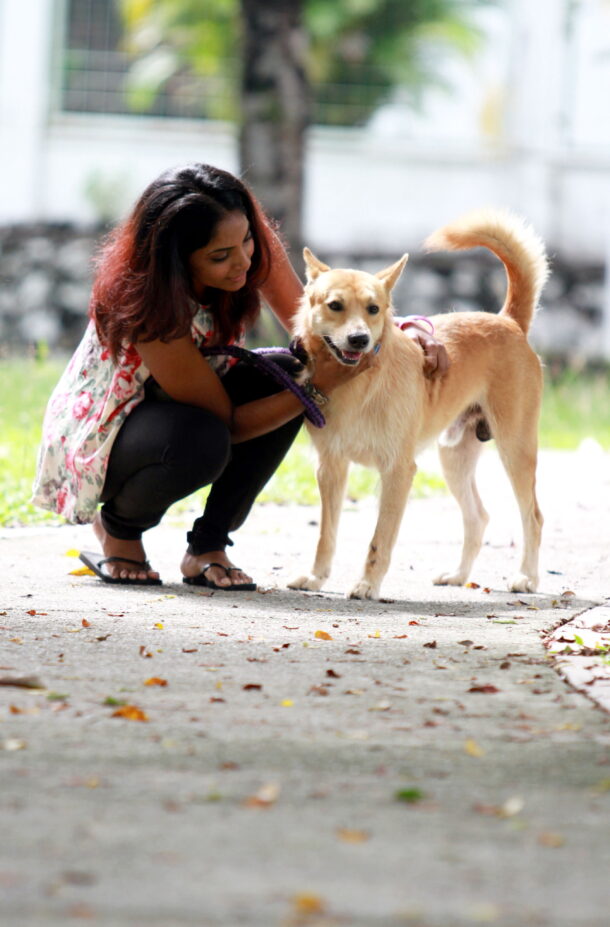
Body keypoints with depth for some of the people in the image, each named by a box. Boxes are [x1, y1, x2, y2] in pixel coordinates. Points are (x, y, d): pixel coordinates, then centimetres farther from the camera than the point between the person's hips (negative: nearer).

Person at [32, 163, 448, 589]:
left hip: (179, 411, 7)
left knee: (288, 374, -19)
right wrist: (319, 388, -37)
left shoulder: (255, 245, -18)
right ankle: (118, 528, -5)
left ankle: (207, 547, -9)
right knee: (202, 442, -38)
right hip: (101, 437, -7)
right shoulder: (145, 304, -35)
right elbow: (227, 421, -28)